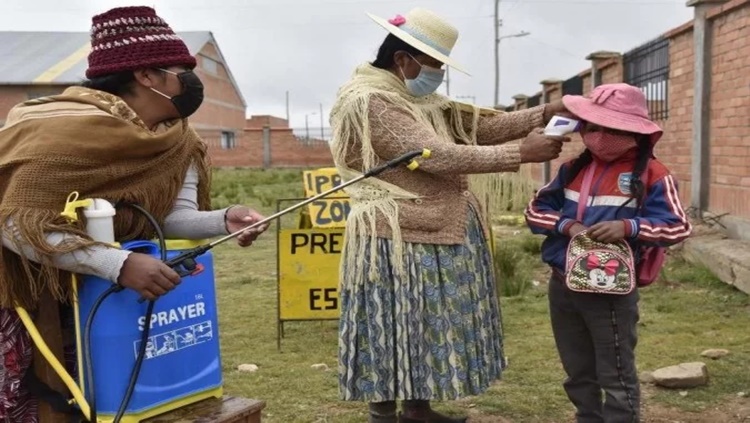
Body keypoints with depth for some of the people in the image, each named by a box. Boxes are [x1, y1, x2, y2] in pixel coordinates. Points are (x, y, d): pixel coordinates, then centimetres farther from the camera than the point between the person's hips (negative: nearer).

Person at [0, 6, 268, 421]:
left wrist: (223, 220, -33)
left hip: (113, 296, 6)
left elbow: (173, 217, -12)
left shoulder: (177, 140, -4)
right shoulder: (71, 126, -27)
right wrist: (119, 264, -43)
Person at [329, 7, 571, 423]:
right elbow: (440, 156, -23)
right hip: (397, 240, -9)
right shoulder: (368, 101, -17)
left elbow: (480, 127, 10)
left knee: (425, 325, 15)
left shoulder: (421, 100, 13)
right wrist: (521, 153, -20)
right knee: (393, 329, -1)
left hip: (435, 236, 10)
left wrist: (545, 113, -1)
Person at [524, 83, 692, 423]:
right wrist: (566, 225, -13)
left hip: (611, 291, -5)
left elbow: (677, 227, -11)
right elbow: (535, 210, 7)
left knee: (616, 377, 6)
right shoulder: (573, 169, 7)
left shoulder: (651, 175, -8)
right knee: (578, 375, 20)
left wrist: (628, 227, -26)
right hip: (562, 286, 6)